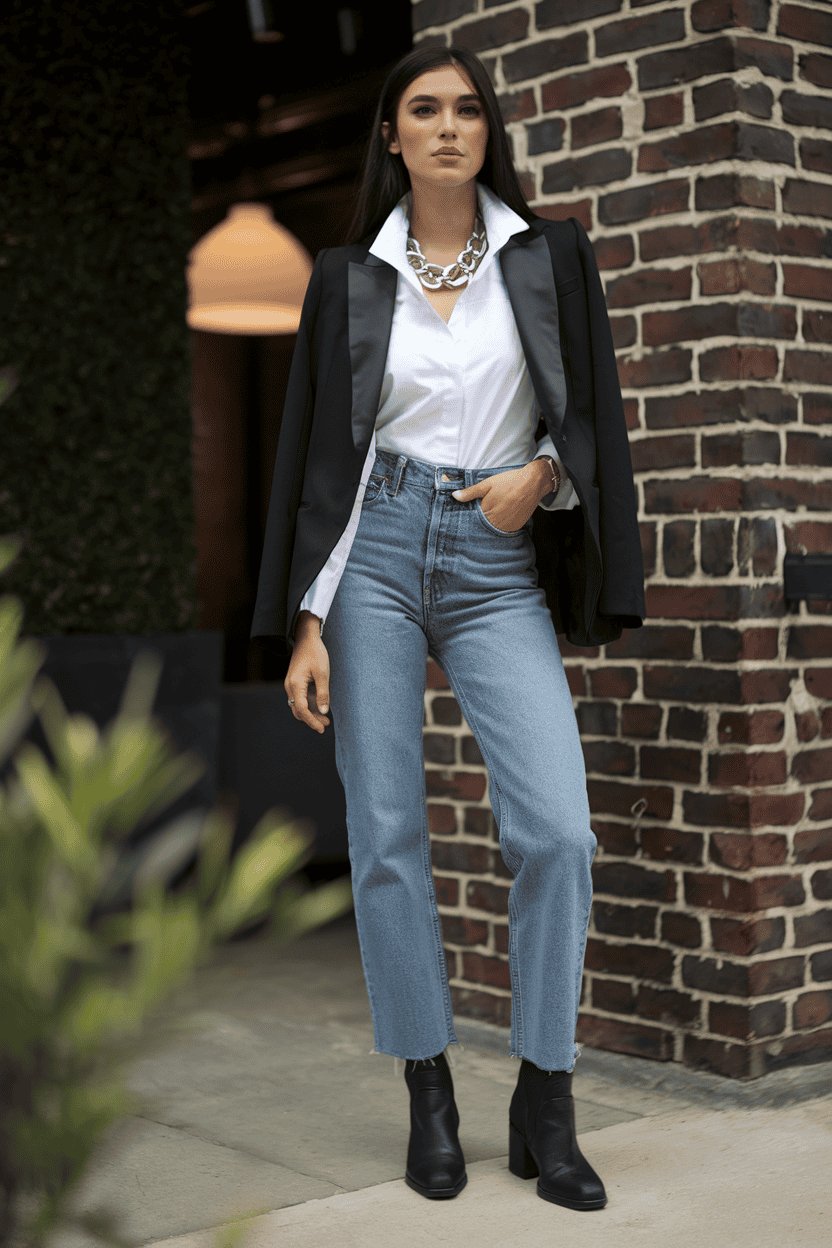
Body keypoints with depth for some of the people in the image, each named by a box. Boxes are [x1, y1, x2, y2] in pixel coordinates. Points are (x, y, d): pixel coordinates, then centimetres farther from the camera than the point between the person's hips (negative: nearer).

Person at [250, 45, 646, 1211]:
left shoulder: (550, 257, 9)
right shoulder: (348, 276, 8)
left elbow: (595, 414, 13)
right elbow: (315, 446, 6)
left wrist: (542, 474, -9)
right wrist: (305, 621, -1)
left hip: (500, 568, 0)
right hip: (374, 556, 0)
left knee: (557, 829, -13)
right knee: (387, 839, 0)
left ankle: (544, 1106, 2)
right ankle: (430, 1098, 14)